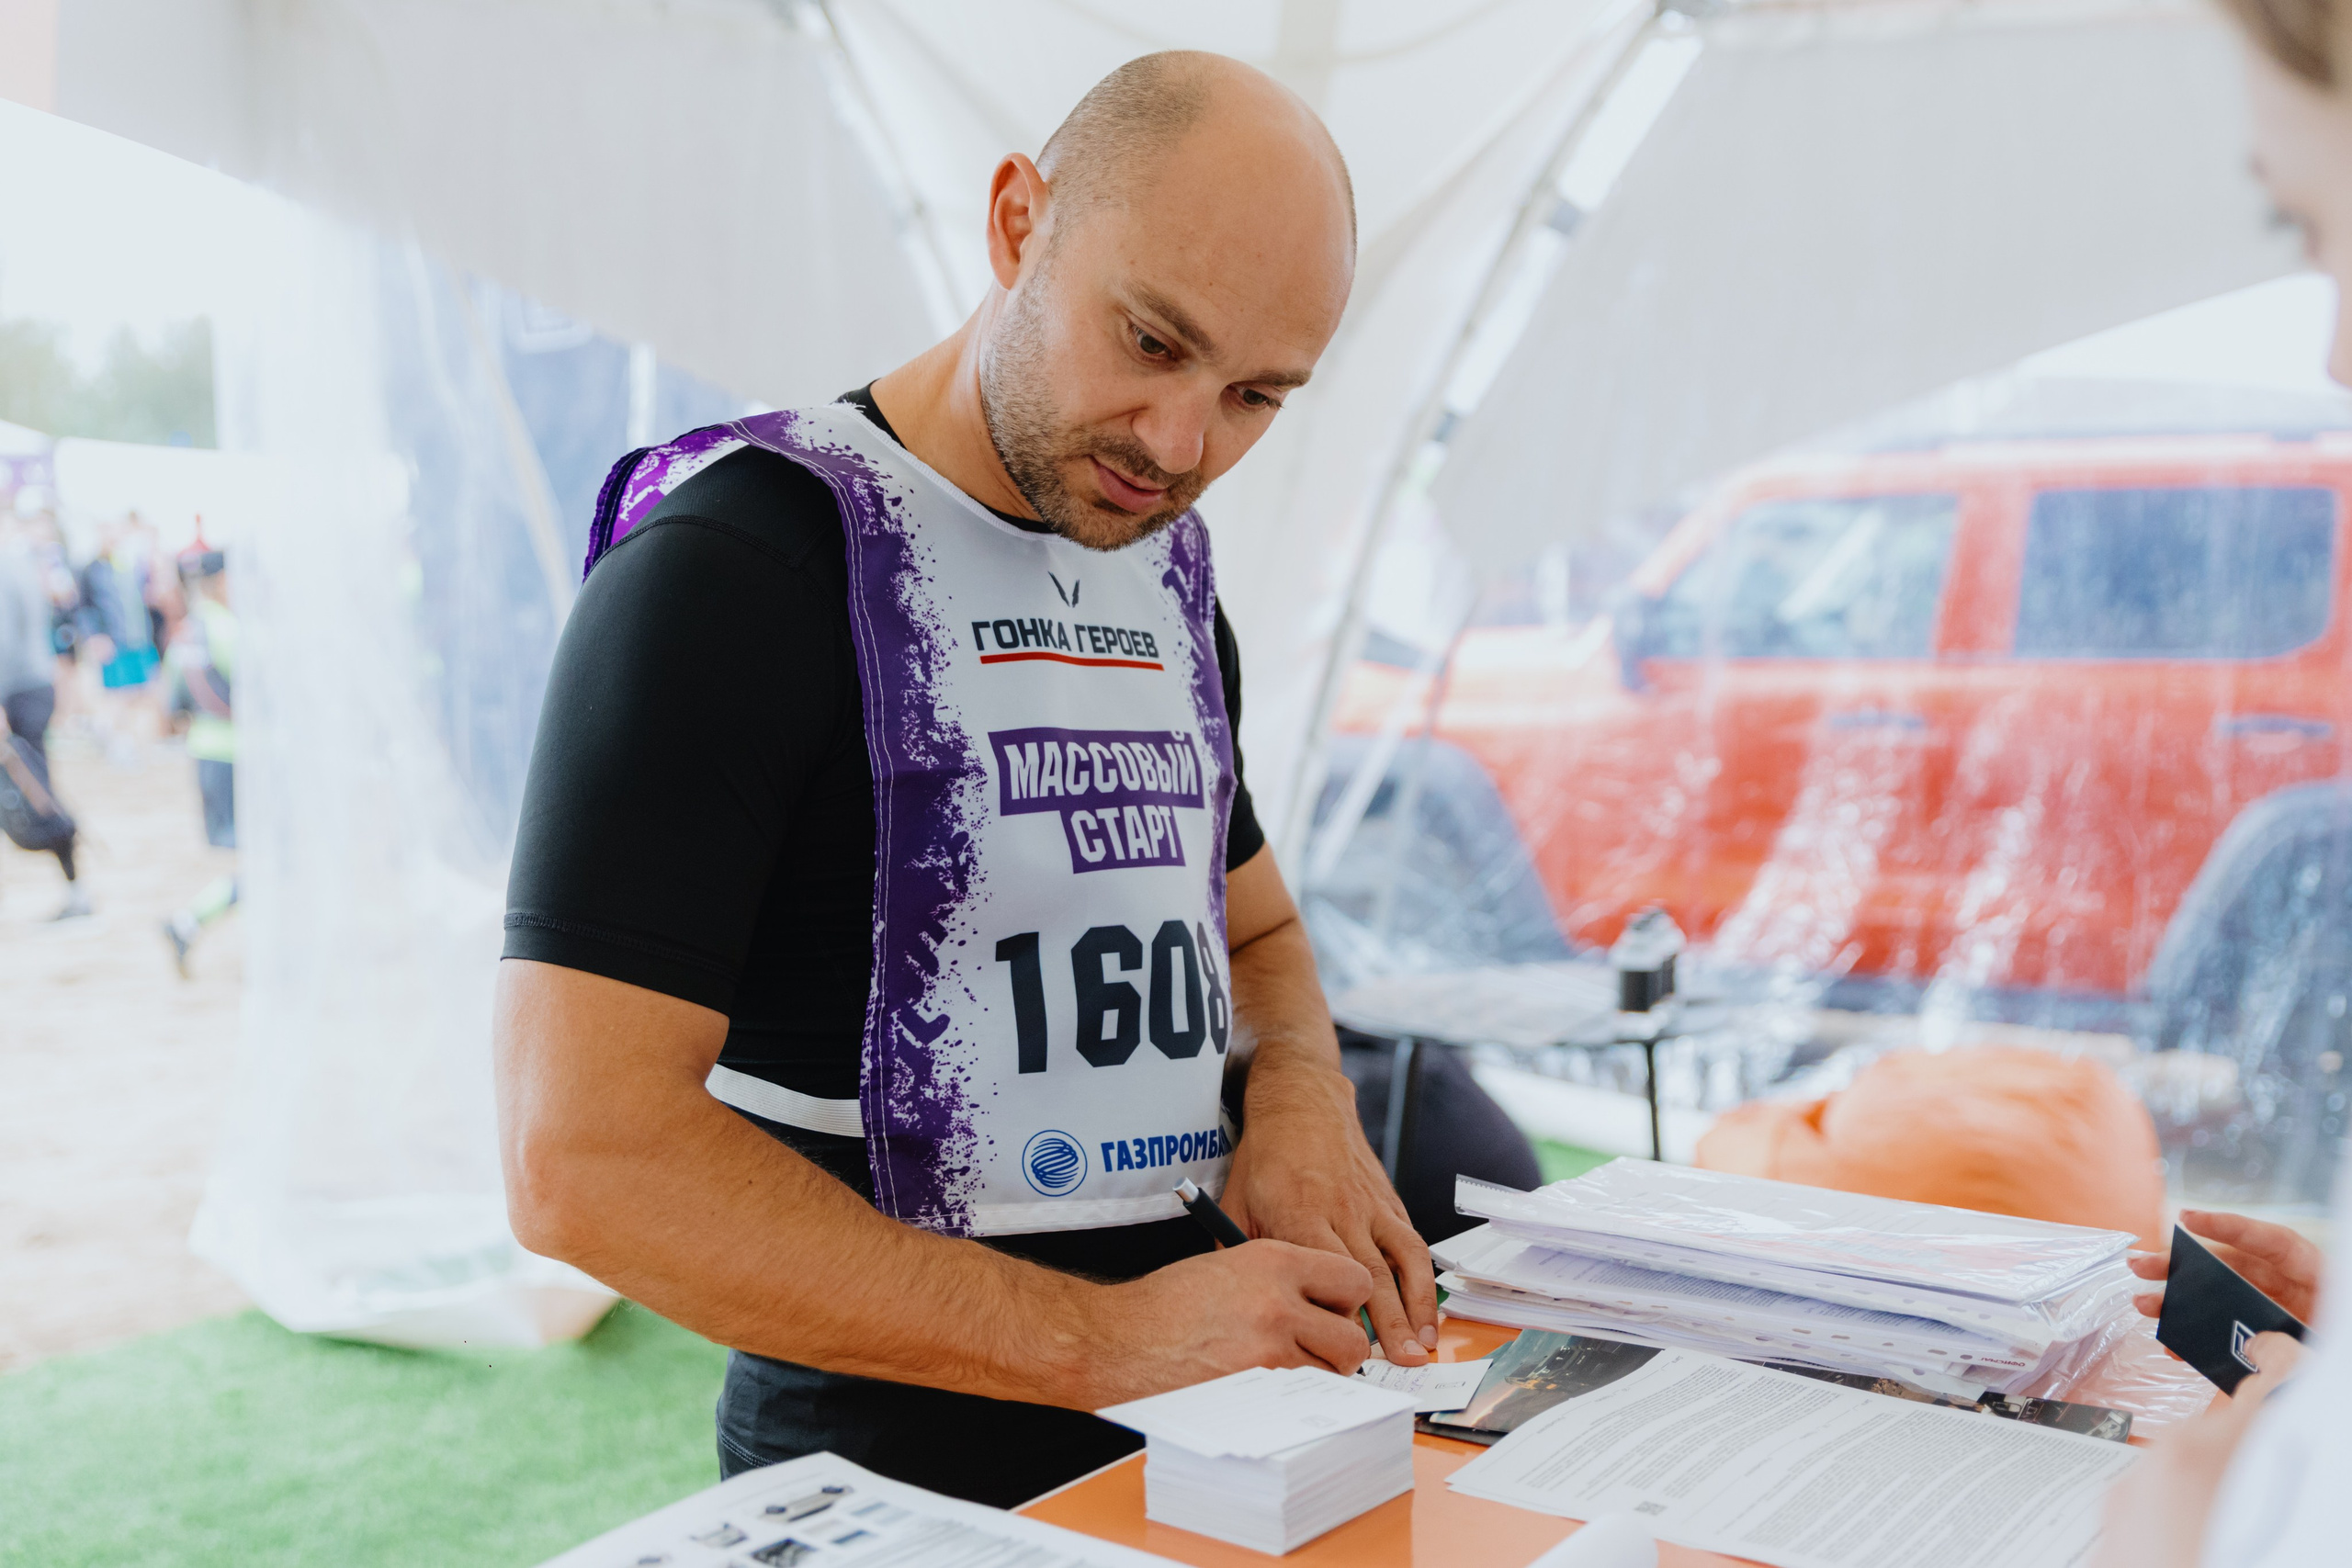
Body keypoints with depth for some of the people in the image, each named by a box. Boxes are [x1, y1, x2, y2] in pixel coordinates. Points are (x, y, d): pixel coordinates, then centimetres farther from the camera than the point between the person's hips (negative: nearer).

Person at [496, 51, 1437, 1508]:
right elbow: (582, 1157, -20)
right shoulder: (739, 556, -13)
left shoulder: (1169, 580, 10)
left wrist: (1297, 1088, 0)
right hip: (893, 1471, -7)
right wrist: (1102, 1342, -20)